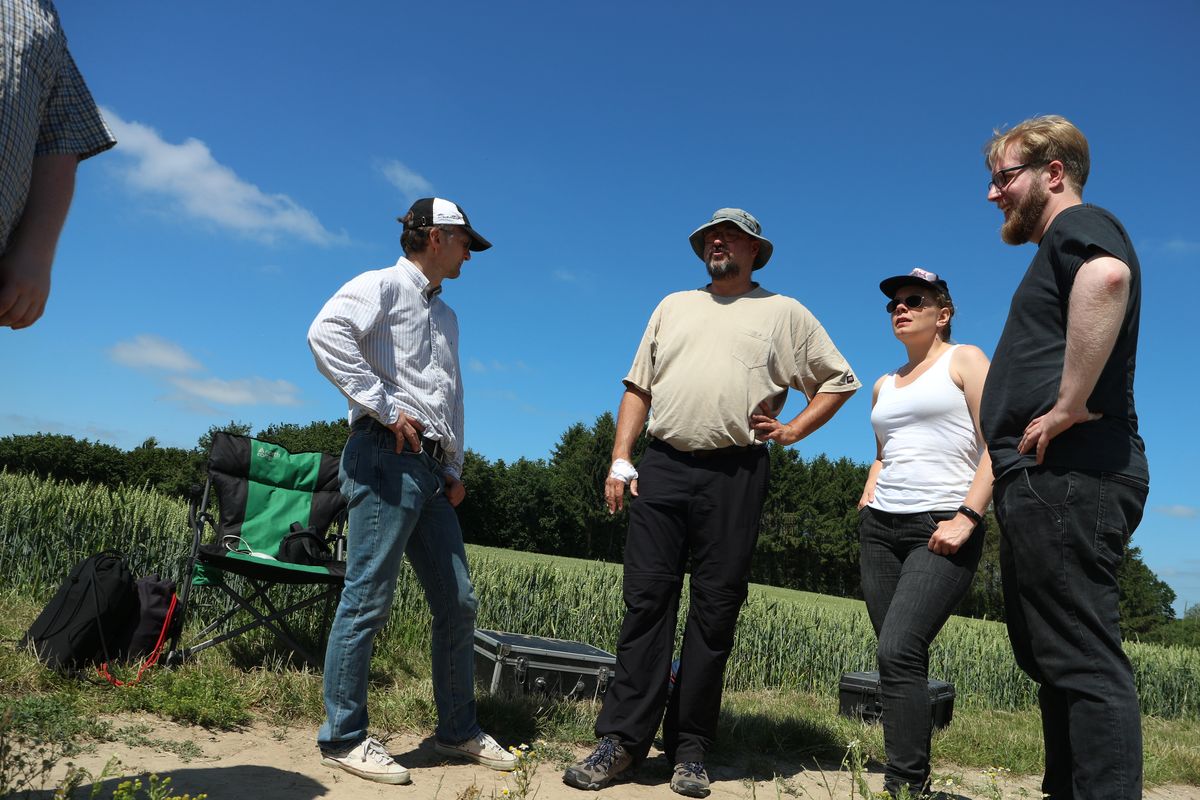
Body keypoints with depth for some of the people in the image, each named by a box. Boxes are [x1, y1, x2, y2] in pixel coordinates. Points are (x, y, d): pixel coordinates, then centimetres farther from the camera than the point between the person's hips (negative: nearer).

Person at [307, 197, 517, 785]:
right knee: (368, 599, -6)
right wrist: (386, 407, -20)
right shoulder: (382, 285, 0)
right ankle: (343, 737, 7)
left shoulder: (446, 314, 25)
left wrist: (454, 467, 17)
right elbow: (326, 333, -19)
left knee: (457, 602, 8)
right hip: (386, 457, -8)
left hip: (431, 468, 8)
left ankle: (457, 729, 20)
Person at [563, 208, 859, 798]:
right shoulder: (674, 306, 21)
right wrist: (620, 459, 4)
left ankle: (690, 751, 11)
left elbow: (839, 380, 17)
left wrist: (792, 430, 4)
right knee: (646, 600, -3)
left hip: (736, 473, -2)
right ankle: (622, 741, 3)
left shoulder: (784, 312, 14)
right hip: (663, 467, 2)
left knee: (714, 612, 1)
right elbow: (638, 387, 15)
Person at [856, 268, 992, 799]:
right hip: (881, 529, 6)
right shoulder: (884, 386, 21)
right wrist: (866, 500, 13)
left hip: (942, 531, -6)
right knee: (900, 661, 5)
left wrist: (968, 516, -16)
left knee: (899, 652, -19)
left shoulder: (964, 360, 3)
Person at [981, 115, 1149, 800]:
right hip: (1052, 481, 11)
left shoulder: (1079, 225, -4)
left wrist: (1071, 405, -26)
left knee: (1084, 663, -11)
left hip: (1067, 478, -11)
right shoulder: (1062, 248, 27)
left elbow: (1108, 277, -29)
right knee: (1053, 658, 14)